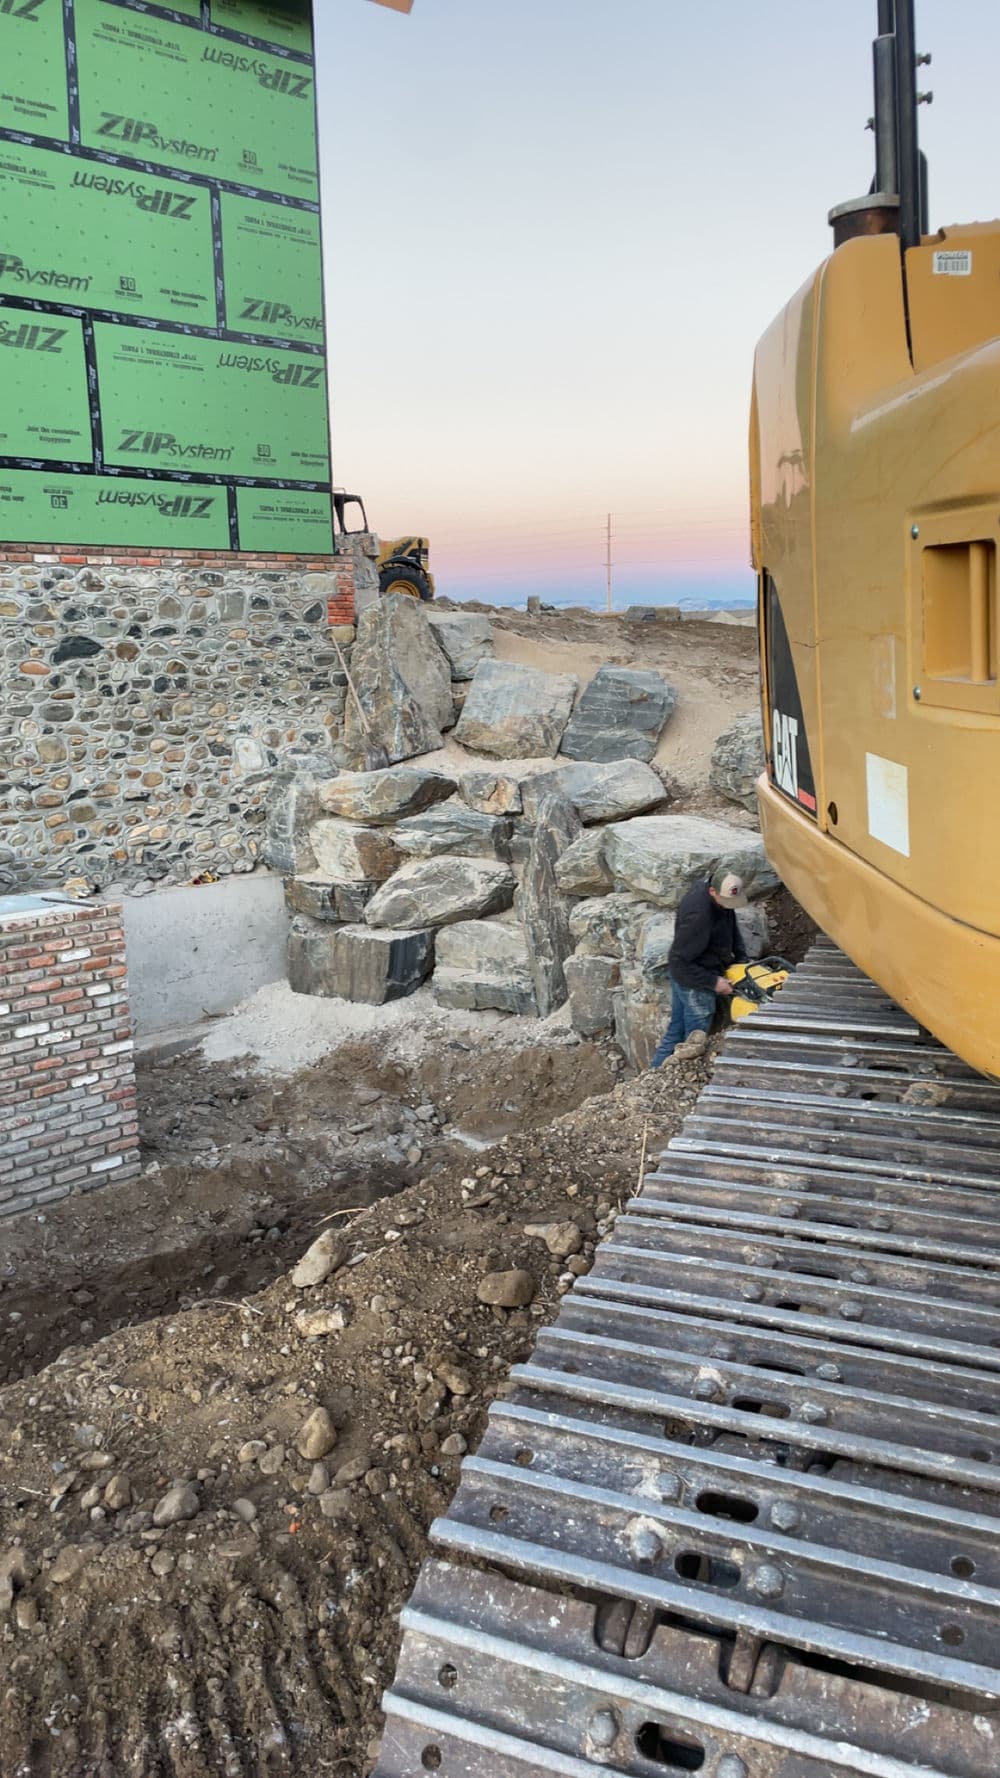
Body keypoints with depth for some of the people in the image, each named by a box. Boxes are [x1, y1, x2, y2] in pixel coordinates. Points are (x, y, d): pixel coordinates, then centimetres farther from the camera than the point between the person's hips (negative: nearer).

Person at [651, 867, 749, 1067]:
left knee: (676, 1030, 20)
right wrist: (713, 982, -22)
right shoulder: (699, 915, -33)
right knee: (696, 1039, 1)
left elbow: (732, 928, 14)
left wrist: (741, 958, 2)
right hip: (695, 984, -9)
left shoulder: (721, 895, -5)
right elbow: (679, 962, -28)